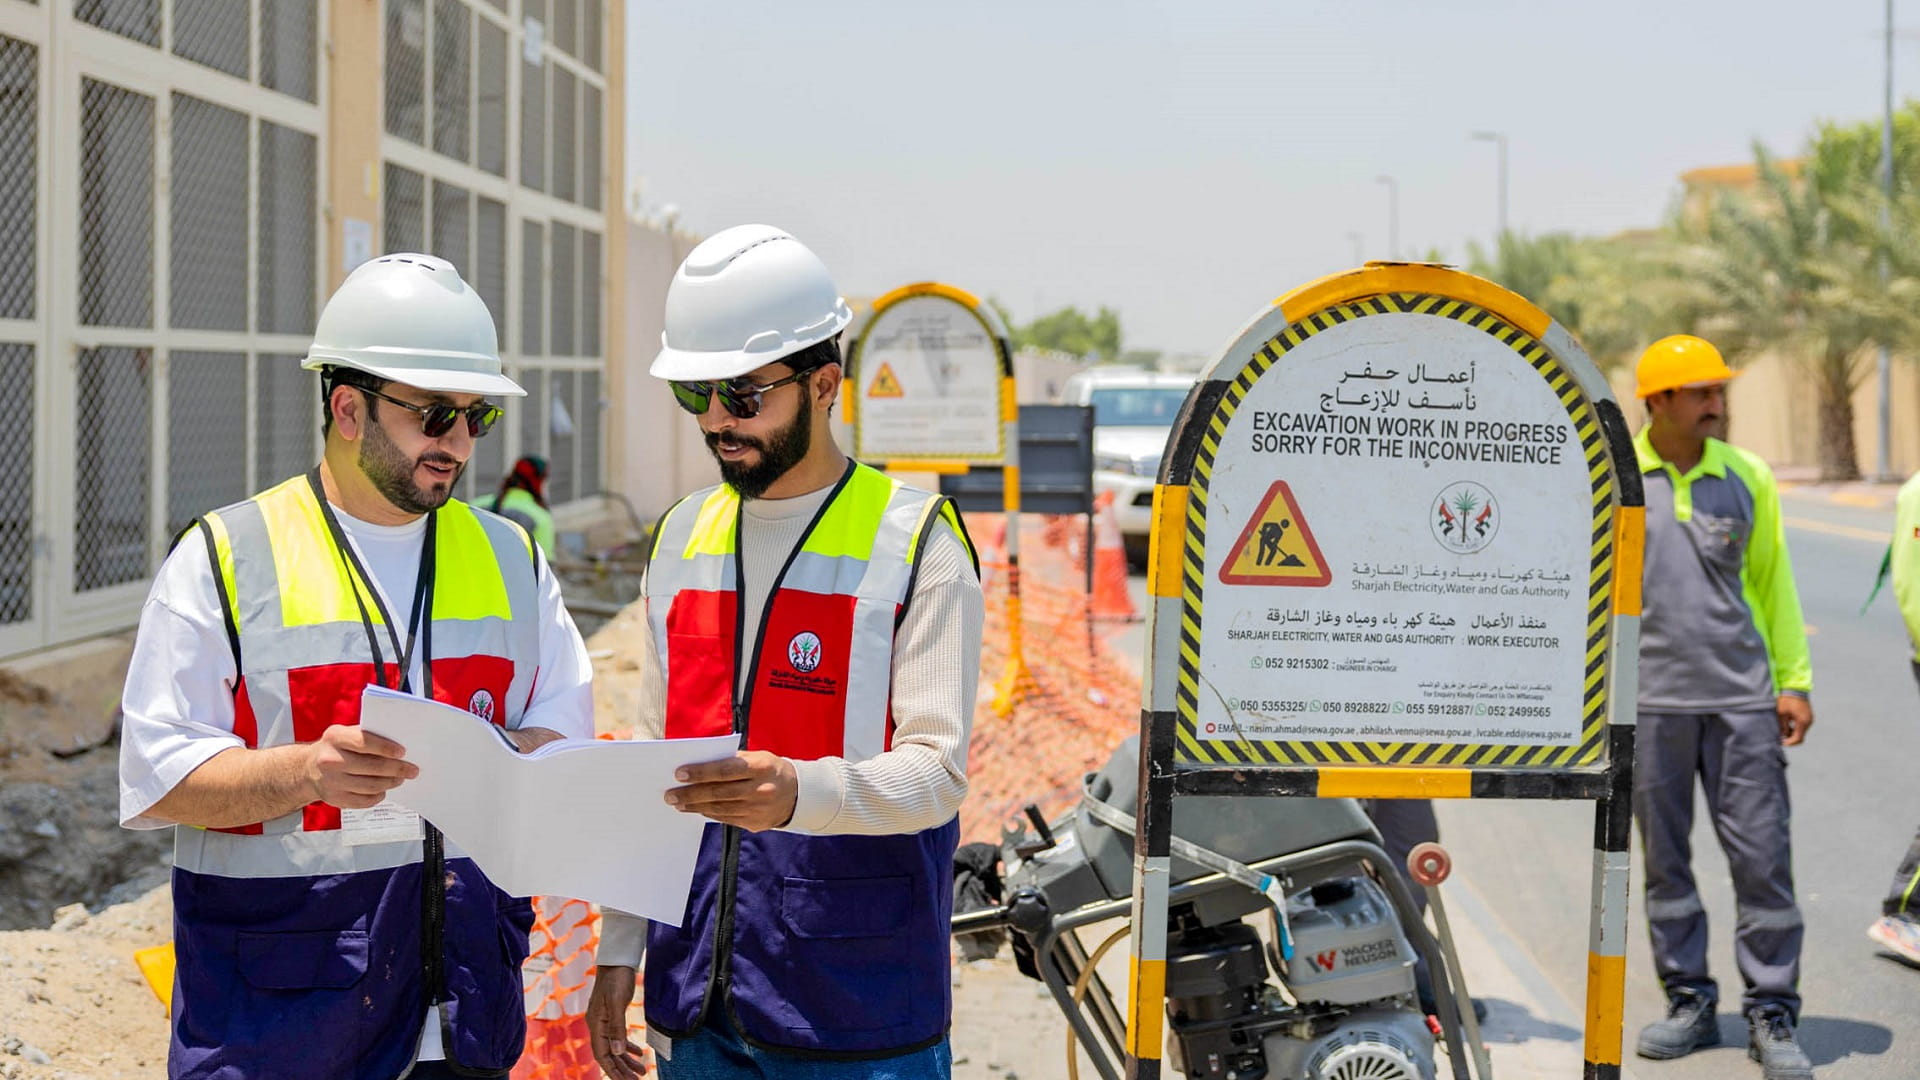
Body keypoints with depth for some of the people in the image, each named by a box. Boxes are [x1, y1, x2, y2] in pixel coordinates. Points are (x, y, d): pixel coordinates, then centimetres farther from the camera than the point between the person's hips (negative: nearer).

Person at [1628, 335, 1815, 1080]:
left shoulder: (1747, 476, 6)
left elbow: (1773, 582, 12)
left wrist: (1794, 680, 6)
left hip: (1742, 697, 0)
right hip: (1649, 700, 0)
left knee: (1762, 857, -1)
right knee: (1664, 859, 8)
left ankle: (1772, 1014, 8)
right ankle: (1689, 1001, 20)